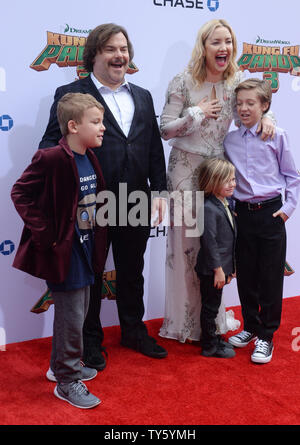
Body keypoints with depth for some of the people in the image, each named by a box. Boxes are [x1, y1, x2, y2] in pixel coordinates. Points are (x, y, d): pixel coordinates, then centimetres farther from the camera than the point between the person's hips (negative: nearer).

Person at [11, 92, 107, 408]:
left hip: (86, 249, 9)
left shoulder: (90, 158, 5)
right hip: (64, 251, -8)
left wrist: (97, 237, 10)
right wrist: (44, 233, -19)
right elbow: (20, 193, -18)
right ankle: (67, 381, 18)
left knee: (79, 309, 20)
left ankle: (62, 365, 39)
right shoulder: (52, 158, -20)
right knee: (71, 316, 1)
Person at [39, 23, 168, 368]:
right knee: (89, 277, 10)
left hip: (136, 205, 5)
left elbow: (155, 149, 12)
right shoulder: (70, 94, -4)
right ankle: (90, 341, 27)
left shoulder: (143, 97, 13)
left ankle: (134, 332, 37)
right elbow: (52, 146, -10)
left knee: (132, 274, 18)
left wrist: (158, 191, 5)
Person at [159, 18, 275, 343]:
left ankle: (214, 315, 25)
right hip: (186, 169, -3)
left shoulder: (236, 82, 3)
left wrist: (265, 116, -6)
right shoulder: (183, 83, -7)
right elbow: (165, 130, -5)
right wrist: (197, 113, -16)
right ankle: (185, 320, 16)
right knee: (186, 243, 1)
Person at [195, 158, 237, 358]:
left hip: (222, 266, 9)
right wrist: (218, 269, -19)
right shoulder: (209, 209, -21)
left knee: (213, 305, 20)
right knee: (210, 306, 4)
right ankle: (209, 346, 15)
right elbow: (209, 242, -22)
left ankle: (212, 338, 32)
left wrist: (229, 267, 20)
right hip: (211, 269, -9)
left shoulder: (225, 205, 10)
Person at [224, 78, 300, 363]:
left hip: (271, 212, -3)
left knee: (270, 277, 2)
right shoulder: (230, 140, 5)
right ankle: (250, 326, 29)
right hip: (243, 214, 3)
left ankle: (266, 335, 13)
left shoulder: (276, 137, -4)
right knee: (245, 275, 11)